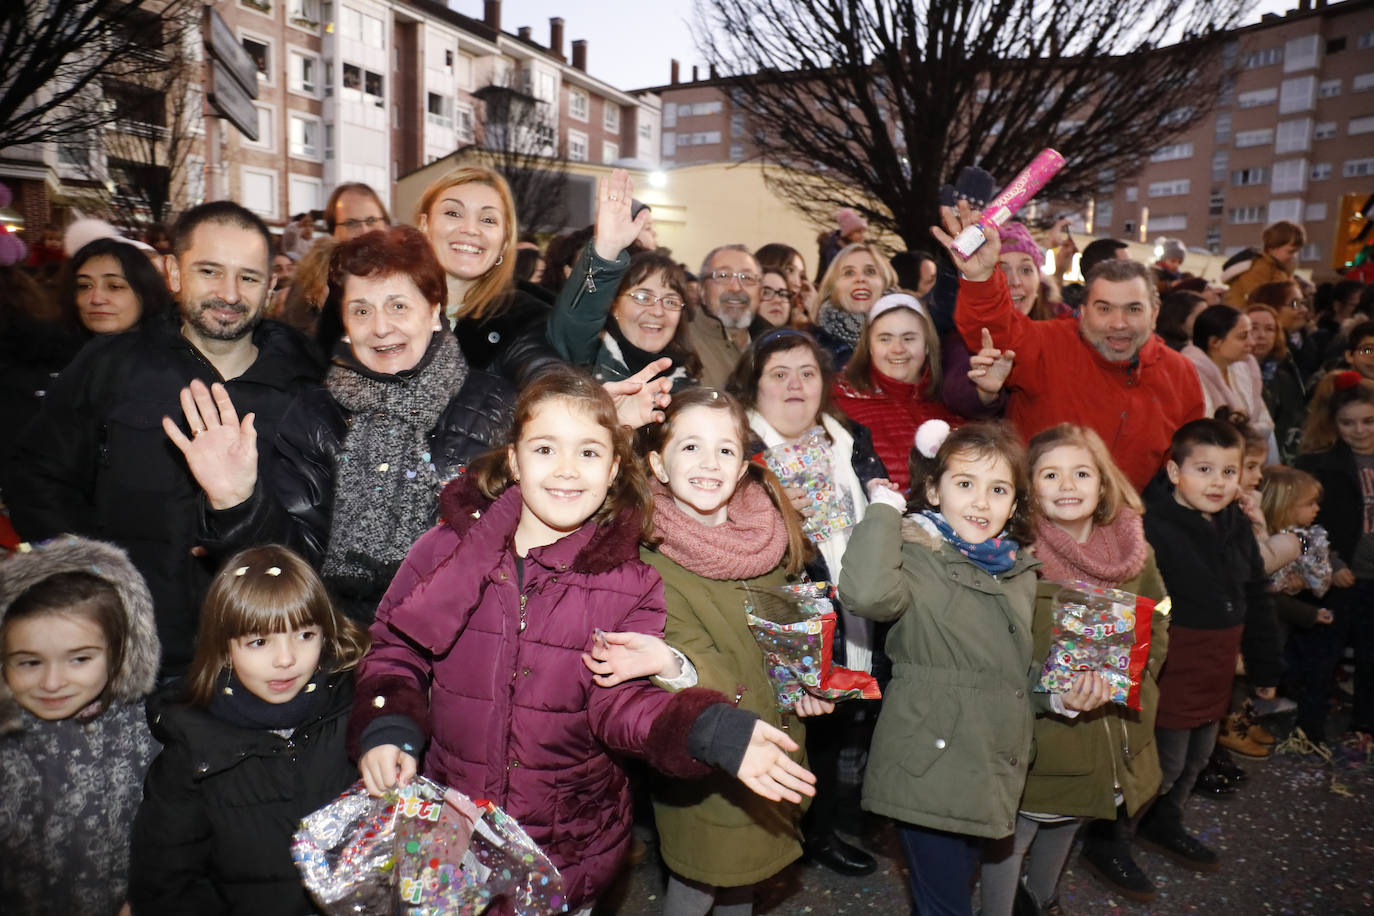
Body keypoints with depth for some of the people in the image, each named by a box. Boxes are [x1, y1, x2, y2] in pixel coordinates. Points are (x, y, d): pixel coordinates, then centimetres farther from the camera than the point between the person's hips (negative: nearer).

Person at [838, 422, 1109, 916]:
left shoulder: (1019, 570, 8)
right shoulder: (917, 560, -16)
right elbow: (865, 592, -40)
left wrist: (1059, 694, 2)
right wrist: (884, 506, -27)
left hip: (991, 772, 8)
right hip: (930, 770, -7)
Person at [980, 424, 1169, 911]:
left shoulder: (1134, 551, -2)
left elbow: (1157, 625, 12)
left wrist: (1135, 677, -3)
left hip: (1115, 737, 6)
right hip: (1035, 739, -6)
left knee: (1065, 822, 27)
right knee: (1012, 834, 8)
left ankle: (1042, 899, 53)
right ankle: (997, 909, 33)